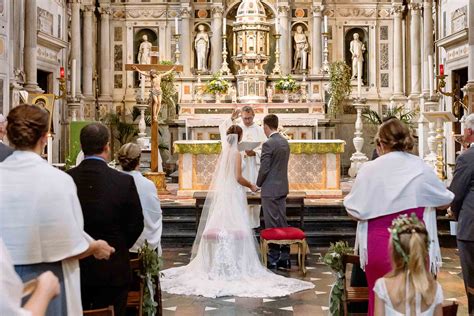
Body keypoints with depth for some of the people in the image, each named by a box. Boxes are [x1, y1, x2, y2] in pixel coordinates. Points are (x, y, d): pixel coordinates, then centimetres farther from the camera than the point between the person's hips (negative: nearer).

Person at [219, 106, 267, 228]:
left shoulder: (259, 130, 6)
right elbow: (222, 128, -11)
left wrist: (254, 153, -15)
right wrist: (232, 118, -18)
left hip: (254, 166, 0)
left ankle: (253, 223, 10)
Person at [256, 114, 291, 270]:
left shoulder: (268, 144, -17)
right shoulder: (285, 142, 9)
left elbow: (264, 169, -16)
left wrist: (258, 184, -1)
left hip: (270, 189, -8)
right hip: (283, 188, 8)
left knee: (272, 226, -1)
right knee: (282, 223, 12)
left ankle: (273, 260, 4)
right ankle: (284, 258, 17)